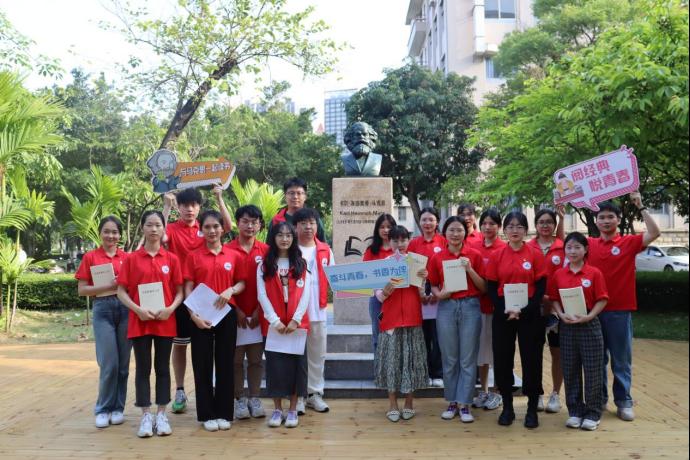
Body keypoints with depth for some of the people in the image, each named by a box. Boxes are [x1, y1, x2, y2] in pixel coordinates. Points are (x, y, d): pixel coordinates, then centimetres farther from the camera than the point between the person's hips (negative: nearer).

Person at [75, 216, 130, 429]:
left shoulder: (127, 257, 6)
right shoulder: (90, 257, 2)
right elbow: (81, 290, 0)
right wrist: (108, 286, -12)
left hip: (125, 309, 2)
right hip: (103, 310, -2)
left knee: (123, 363, 6)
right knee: (109, 363, -6)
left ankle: (118, 408, 19)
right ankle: (103, 409, 10)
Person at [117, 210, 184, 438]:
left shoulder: (171, 259, 3)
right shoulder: (131, 259, 1)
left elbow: (179, 291, 5)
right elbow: (121, 291, 0)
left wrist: (171, 308, -13)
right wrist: (137, 309, -15)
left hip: (165, 322, 1)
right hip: (139, 321, -1)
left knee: (162, 368, 8)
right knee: (143, 368, 5)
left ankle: (162, 415, 16)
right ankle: (146, 416, 13)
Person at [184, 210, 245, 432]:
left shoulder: (234, 256, 4)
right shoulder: (193, 256, 2)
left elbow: (242, 283, 8)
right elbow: (188, 288, -1)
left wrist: (231, 290, -14)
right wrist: (193, 314, -14)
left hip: (227, 314, 1)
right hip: (201, 317, -1)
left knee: (225, 363, 6)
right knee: (202, 364, 4)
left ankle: (224, 413, 17)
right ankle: (207, 414, 14)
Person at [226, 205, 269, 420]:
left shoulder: (265, 250, 2)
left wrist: (259, 310, -5)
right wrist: (236, 309, -9)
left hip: (258, 314, 2)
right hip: (235, 313, -2)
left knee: (256, 358, 8)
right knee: (236, 359, 5)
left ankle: (254, 398, 18)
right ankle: (239, 399, 16)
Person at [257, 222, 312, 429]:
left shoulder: (301, 264, 6)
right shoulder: (264, 265, 5)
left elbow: (305, 294, -1)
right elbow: (262, 295, -3)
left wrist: (296, 319, -12)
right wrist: (275, 320, -12)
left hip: (297, 323, 1)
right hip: (273, 323, 0)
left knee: (296, 364, 2)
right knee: (275, 364, 2)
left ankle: (293, 410, 13)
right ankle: (277, 409, 14)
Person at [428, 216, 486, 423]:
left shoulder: (475, 255, 1)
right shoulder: (437, 258, 4)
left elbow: (484, 288, 0)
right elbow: (433, 286, 12)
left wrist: (470, 269, -13)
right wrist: (439, 294, -9)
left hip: (470, 307, -1)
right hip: (446, 308, 1)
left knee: (468, 359, 3)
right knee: (449, 359, 8)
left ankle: (465, 404, 13)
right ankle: (452, 402, 20)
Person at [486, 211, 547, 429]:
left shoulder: (535, 254, -1)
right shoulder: (496, 256, 3)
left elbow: (541, 287, -3)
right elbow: (491, 288, 3)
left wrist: (524, 311, -15)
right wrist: (504, 310, -12)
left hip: (530, 314, -1)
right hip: (502, 315, 2)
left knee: (531, 359, 3)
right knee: (502, 359, 5)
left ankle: (532, 408, 16)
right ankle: (507, 407, 19)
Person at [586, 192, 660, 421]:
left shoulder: (629, 242, 0)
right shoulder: (589, 244, 6)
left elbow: (654, 233, -13)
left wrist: (640, 207, -15)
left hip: (620, 310, -2)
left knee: (621, 359, 6)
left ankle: (624, 401, 16)